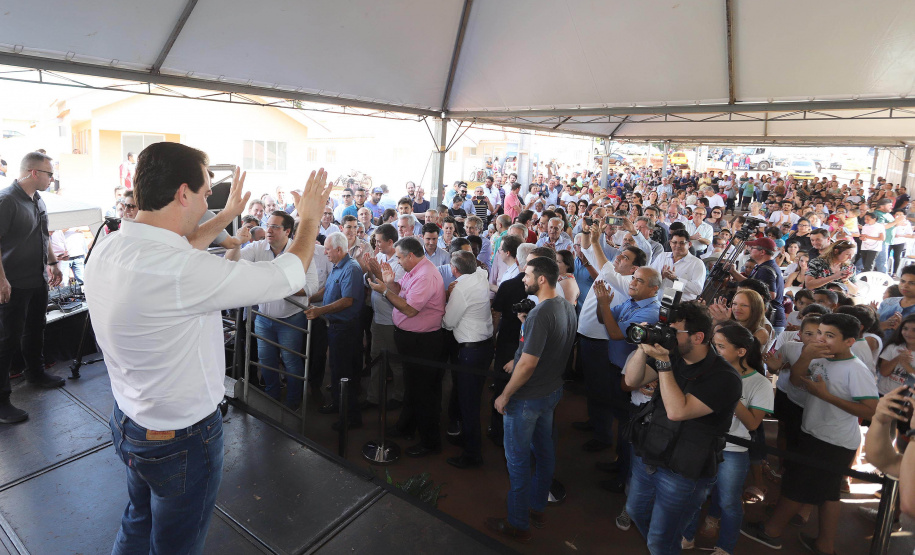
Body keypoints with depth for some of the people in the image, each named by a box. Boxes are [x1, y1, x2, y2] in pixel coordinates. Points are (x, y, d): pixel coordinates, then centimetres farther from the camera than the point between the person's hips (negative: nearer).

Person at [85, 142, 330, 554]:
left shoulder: (108, 249, -8)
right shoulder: (183, 272, -34)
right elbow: (288, 274, -25)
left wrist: (225, 217, 22)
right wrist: (309, 218, -8)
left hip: (129, 421, 8)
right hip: (181, 439, -8)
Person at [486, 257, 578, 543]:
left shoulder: (539, 315, -29)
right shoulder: (567, 307, 1)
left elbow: (528, 364, -28)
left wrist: (504, 396, -17)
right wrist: (518, 361, 12)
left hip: (528, 398, -9)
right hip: (552, 390, 9)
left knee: (517, 459, 7)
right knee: (544, 451, 22)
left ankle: (518, 524, 22)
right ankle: (537, 507, 41)